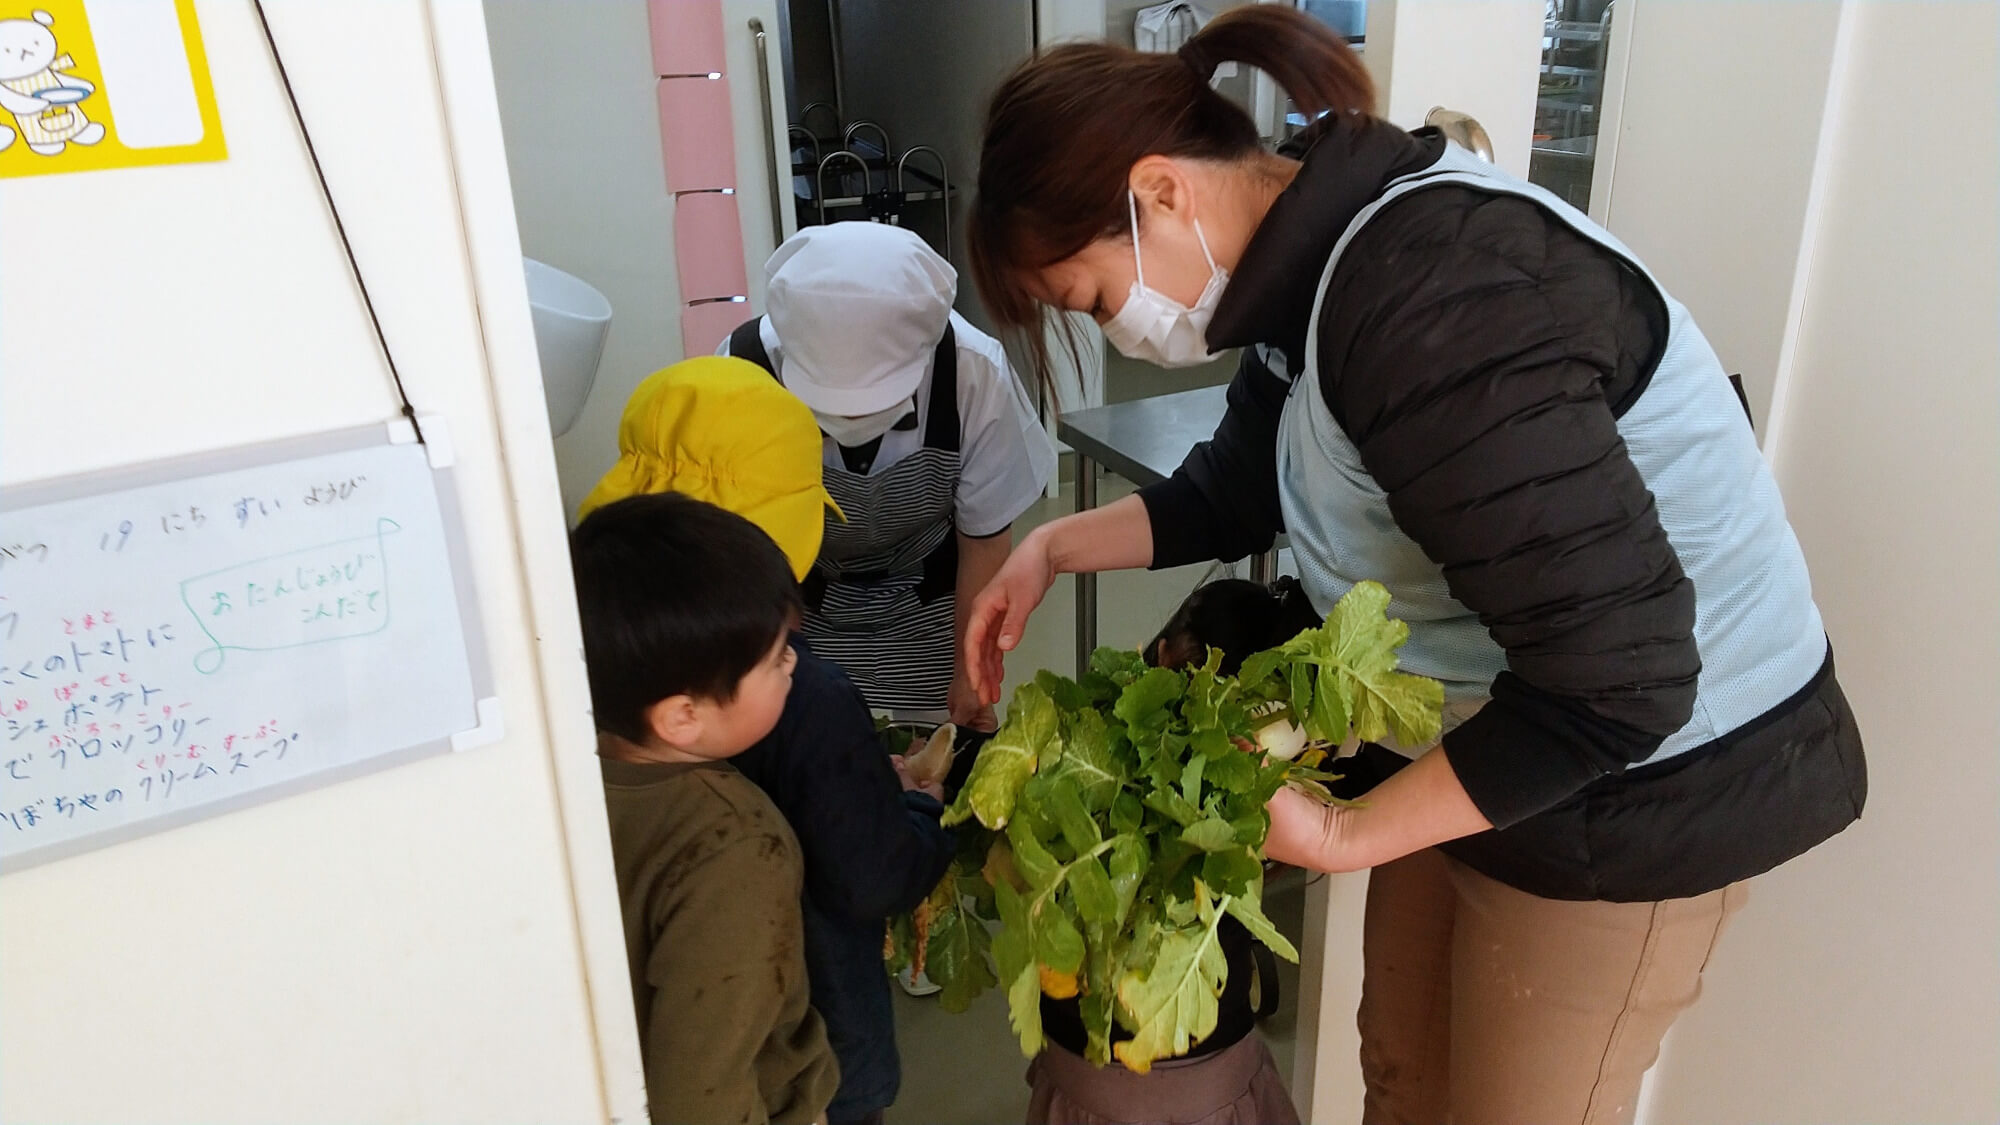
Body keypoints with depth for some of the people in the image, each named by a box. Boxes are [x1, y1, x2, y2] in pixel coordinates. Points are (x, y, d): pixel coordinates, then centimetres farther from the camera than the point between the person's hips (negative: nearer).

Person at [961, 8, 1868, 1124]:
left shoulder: (1430, 302, -33)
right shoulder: (1319, 258, -2)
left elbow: (1611, 682, -32)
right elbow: (1235, 491, 14)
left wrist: (1342, 836, -24)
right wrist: (1053, 549, 4)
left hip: (1640, 787, -8)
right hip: (1475, 740, 8)